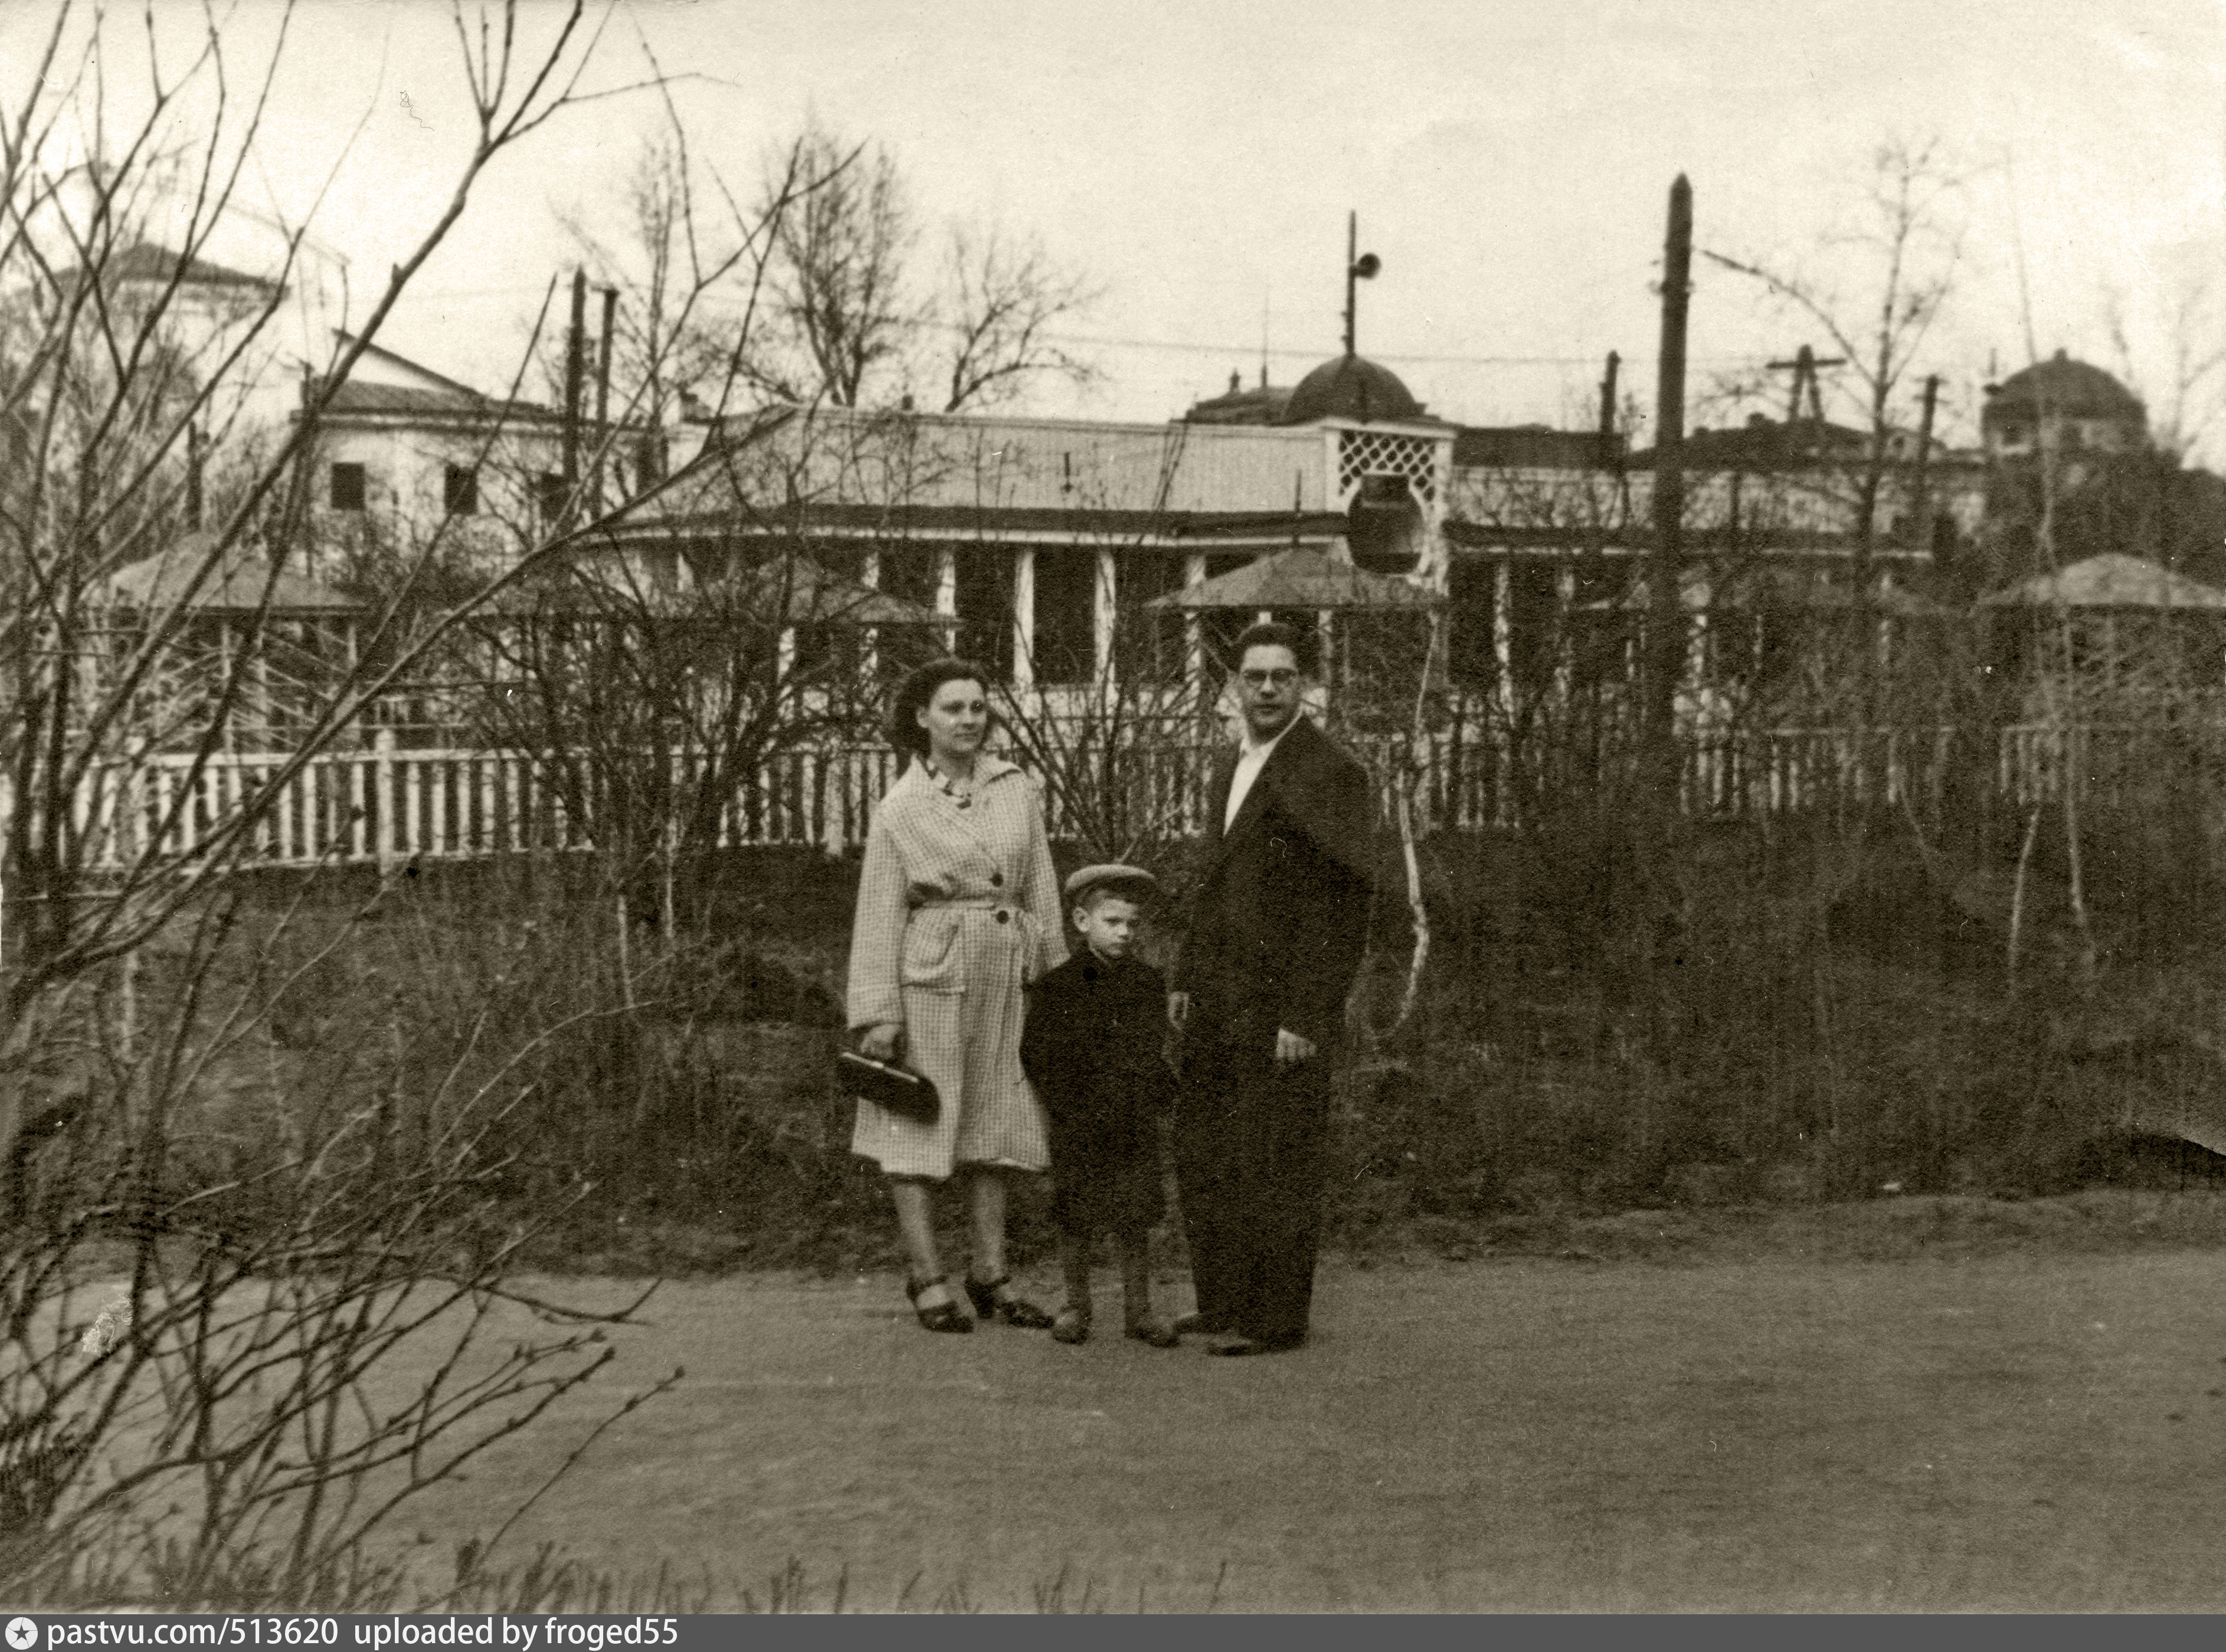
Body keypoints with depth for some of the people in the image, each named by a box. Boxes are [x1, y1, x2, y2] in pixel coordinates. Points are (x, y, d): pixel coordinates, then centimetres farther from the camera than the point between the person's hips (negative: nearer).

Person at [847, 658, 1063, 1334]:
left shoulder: (1016, 789, 7)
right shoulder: (900, 808, -2)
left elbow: (1041, 894, 10)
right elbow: (878, 915, -3)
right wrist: (877, 1011, -9)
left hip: (1003, 980, 4)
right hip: (929, 977, -4)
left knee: (992, 1126, 9)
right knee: (918, 1126, 1)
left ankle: (991, 1275, 16)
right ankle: (927, 1279, 7)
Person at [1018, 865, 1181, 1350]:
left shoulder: (1150, 983, 7)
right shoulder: (1058, 986, -3)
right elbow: (1035, 1053, -3)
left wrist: (1161, 1098, 2)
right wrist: (1064, 1105, -10)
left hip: (1137, 1126, 2)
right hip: (1078, 1127, -2)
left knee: (1135, 1220, 4)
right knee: (1075, 1223, 5)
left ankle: (1138, 1309, 14)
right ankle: (1076, 1306, 19)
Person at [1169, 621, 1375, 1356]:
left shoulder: (1331, 772, -12)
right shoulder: (1230, 770, 15)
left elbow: (1342, 905, -16)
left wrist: (1306, 1018, -19)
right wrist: (1185, 980, 14)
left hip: (1284, 1004, -8)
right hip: (1220, 1001, 8)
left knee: (1271, 1162, -2)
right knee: (1202, 1151, 11)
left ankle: (1276, 1318, 9)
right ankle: (1226, 1302, 23)